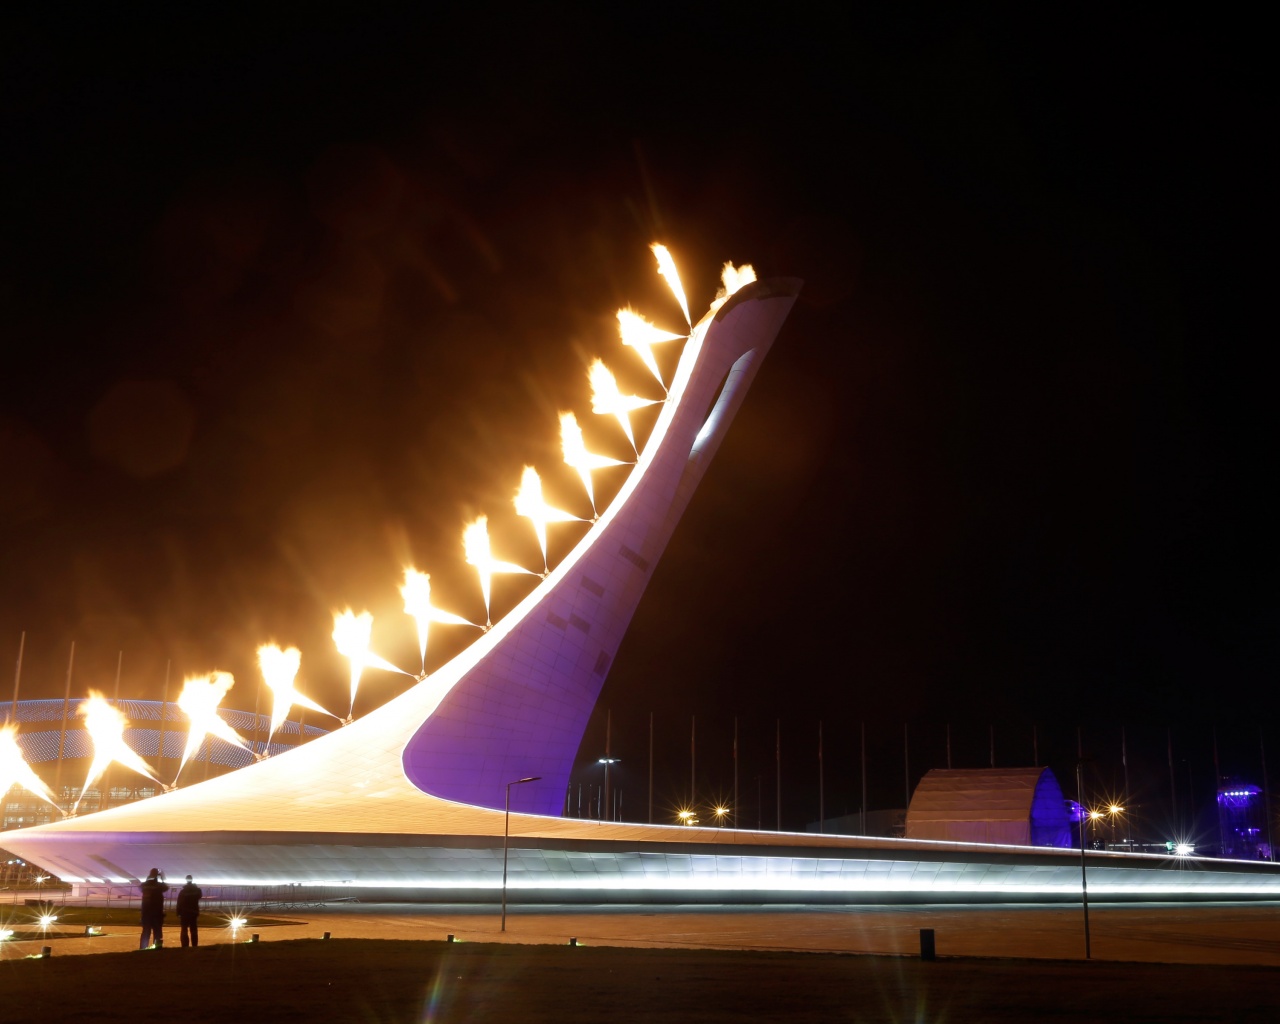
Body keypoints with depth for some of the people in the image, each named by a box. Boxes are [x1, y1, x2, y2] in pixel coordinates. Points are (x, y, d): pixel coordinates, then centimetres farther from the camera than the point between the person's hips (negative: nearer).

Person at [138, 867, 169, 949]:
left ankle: (143, 948, 7)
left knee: (146, 932, 10)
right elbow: (166, 887, 12)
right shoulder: (159, 885, -9)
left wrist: (147, 879, 21)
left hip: (146, 911, 4)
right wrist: (162, 880, 20)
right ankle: (157, 947, -3)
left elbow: (140, 887, 23)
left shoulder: (144, 885, -1)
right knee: (157, 931, 2)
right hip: (157, 912, -3)